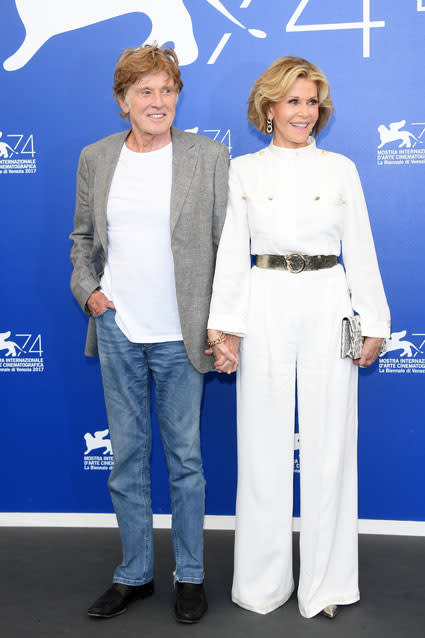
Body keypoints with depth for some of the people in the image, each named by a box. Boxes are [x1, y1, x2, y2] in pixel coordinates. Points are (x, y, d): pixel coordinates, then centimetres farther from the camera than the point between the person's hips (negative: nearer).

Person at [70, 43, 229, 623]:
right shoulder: (96, 158, 7)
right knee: (127, 458, 13)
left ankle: (190, 576, 27)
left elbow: (228, 245, -1)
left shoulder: (209, 156, -3)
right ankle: (134, 575, 30)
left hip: (179, 336, -3)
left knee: (185, 459, 8)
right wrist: (86, 288, 1)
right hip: (117, 330, 3)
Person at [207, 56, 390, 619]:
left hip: (329, 309, 1)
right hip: (264, 309, -1)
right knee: (264, 444, 4)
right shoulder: (243, 171, 7)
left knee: (329, 442, 4)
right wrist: (222, 327, -6)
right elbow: (231, 253, 1)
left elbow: (360, 251, 8)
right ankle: (264, 582, 21)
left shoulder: (341, 168, 10)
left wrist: (374, 324, 4)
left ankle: (325, 583, 20)